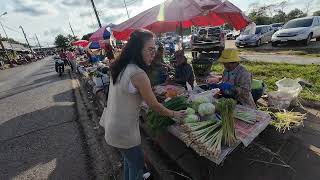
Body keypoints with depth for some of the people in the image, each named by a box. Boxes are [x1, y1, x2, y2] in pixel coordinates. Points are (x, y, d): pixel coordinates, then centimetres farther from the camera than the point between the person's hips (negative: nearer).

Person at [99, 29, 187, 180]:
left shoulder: (120, 67, -1)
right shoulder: (138, 74, -27)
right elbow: (154, 106, -19)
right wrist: (174, 114, -3)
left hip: (112, 124, 8)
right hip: (123, 131, -8)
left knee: (129, 158, 31)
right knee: (137, 165, 18)